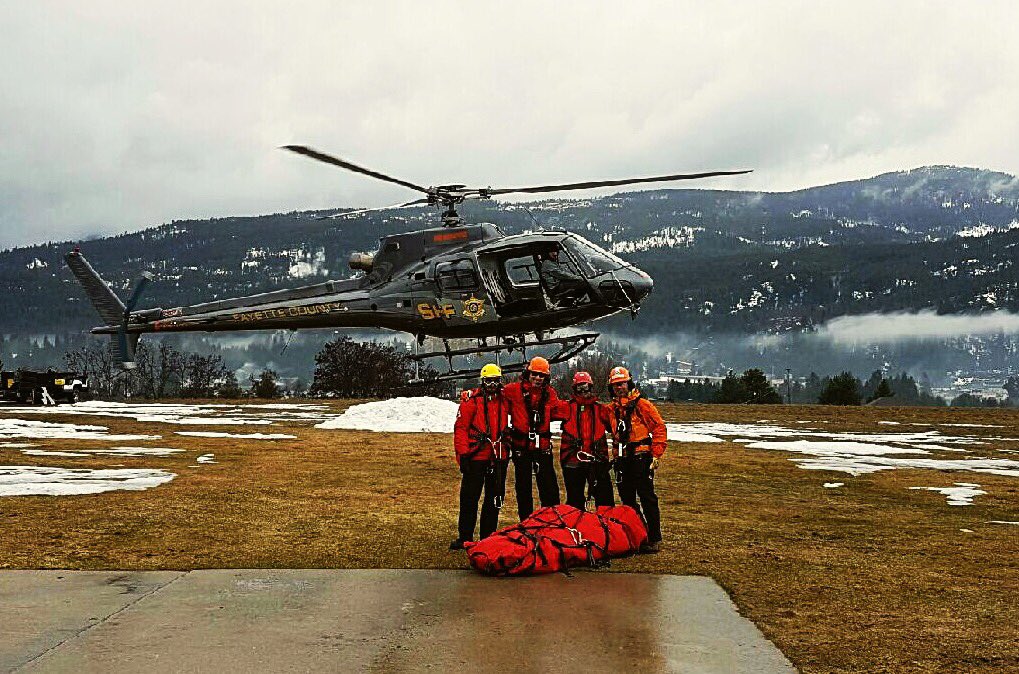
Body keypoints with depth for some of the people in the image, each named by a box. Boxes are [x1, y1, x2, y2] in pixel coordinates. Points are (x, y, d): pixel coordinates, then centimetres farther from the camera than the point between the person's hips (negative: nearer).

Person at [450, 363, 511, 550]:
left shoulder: (504, 400, 9)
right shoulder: (471, 400, -5)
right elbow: (460, 428, -6)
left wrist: (506, 448, 19)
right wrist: (462, 454, -12)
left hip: (499, 457, 5)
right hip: (476, 457, -4)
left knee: (494, 499, 9)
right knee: (469, 498, -1)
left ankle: (488, 537, 18)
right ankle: (464, 538, 7)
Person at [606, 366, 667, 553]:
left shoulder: (642, 405, -4)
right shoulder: (611, 409, 13)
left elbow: (659, 428, -6)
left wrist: (656, 454, -11)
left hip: (641, 458, -6)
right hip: (622, 460, 7)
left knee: (647, 499, -7)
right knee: (627, 500, 10)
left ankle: (654, 539, -3)